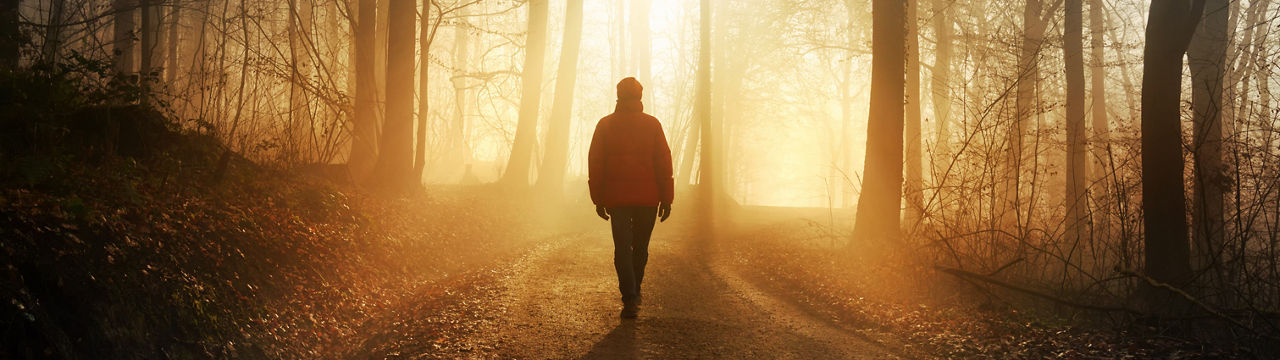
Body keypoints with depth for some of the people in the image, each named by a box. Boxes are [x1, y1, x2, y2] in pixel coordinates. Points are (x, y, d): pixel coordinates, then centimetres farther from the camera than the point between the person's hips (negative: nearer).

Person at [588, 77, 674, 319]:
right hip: (647, 198, 0)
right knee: (640, 247, 15)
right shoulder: (652, 124, 0)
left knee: (622, 248, -2)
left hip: (617, 198, 0)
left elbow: (595, 163, 1)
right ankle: (634, 292, 28)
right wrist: (666, 198, 1)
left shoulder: (605, 125, 2)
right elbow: (664, 162, -3)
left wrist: (598, 199, 6)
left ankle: (630, 299, -15)